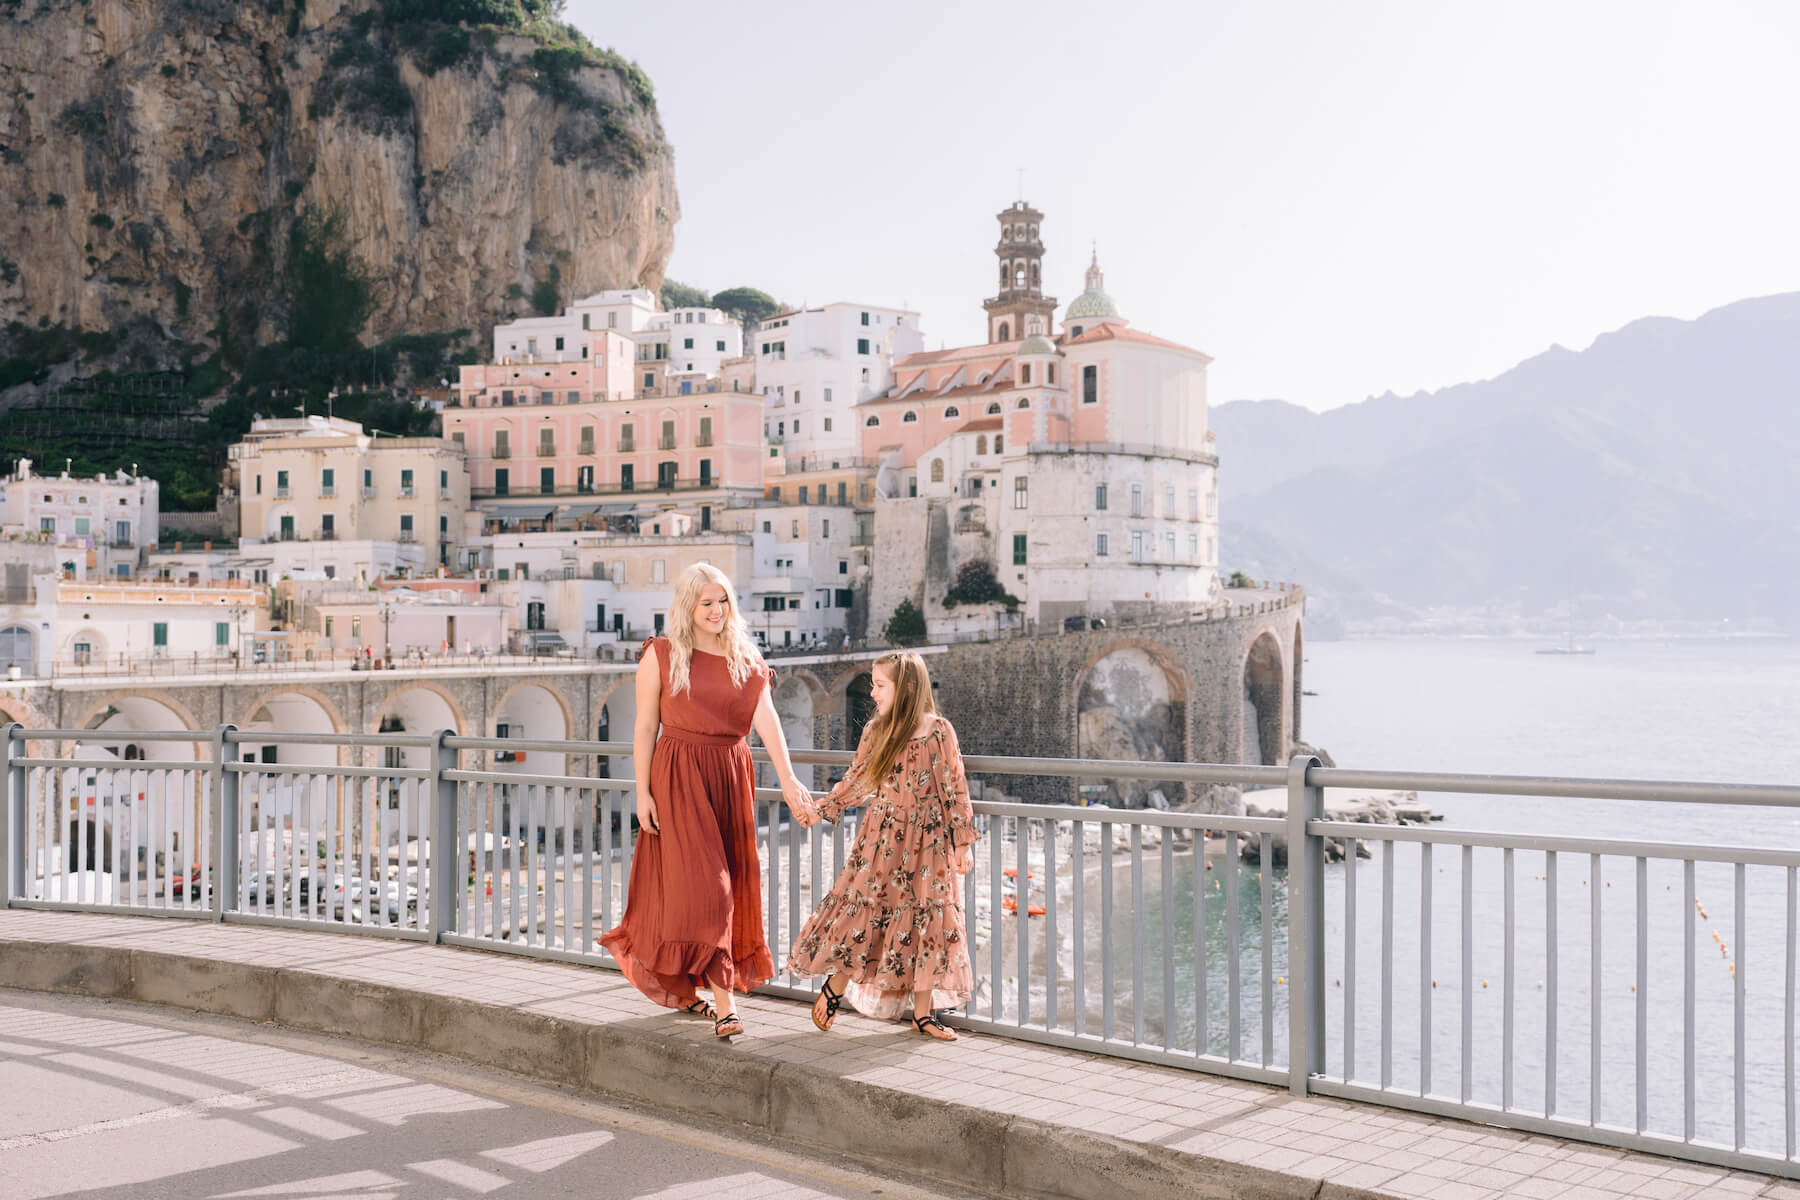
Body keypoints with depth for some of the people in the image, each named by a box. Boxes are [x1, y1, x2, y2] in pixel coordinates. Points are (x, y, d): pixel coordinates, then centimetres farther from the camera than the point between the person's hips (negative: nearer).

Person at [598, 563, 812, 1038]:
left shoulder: (746, 660, 7)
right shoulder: (660, 657, -1)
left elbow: (765, 719, -6)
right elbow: (645, 727, -1)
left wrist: (787, 777, -19)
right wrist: (642, 793, -7)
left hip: (730, 777, 5)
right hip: (678, 777, -4)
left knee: (730, 886, 8)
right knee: (702, 885, -11)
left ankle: (686, 987, 25)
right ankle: (723, 1002, -10)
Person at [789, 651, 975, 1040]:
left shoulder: (939, 732, -6)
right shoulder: (875, 732, 3)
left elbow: (955, 790, -4)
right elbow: (856, 782, 15)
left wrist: (964, 842, -4)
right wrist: (819, 809, 14)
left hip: (927, 843, -2)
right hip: (881, 840, 2)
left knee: (928, 921, 2)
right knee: (862, 913, -2)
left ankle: (922, 1012, 12)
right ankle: (834, 988, 18)